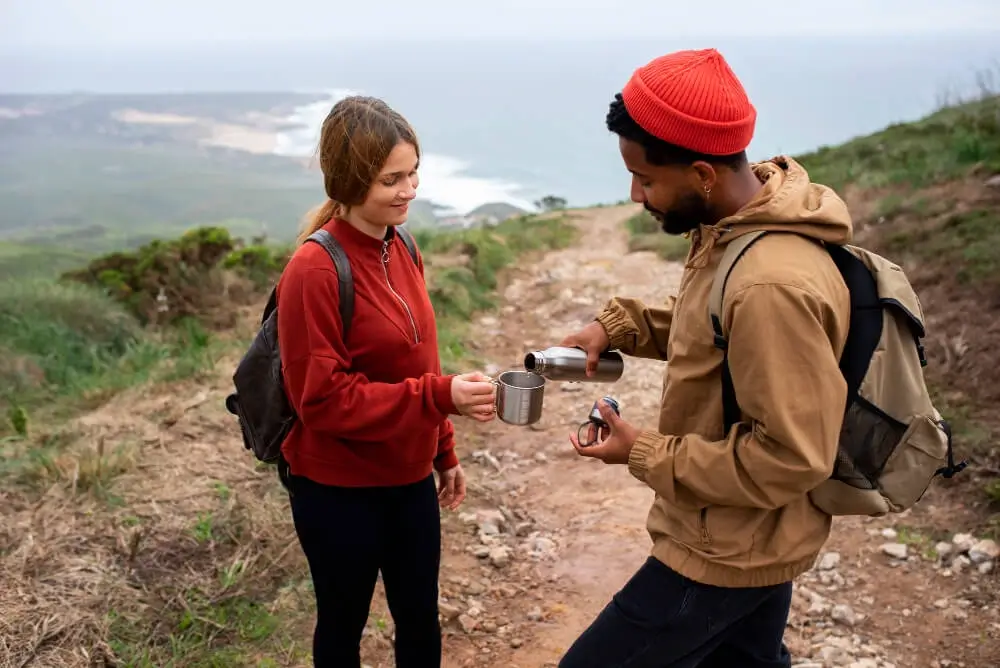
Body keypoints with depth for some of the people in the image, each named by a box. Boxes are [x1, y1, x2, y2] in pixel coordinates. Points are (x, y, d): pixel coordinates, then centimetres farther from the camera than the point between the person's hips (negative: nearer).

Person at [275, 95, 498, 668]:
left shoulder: (401, 250, 1)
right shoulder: (314, 271, -22)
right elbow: (324, 398, -22)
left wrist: (444, 453, 13)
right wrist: (440, 396, -29)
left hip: (410, 480, 7)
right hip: (338, 490, -6)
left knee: (421, 619, 20)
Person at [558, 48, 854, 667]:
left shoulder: (772, 285, -33)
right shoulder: (737, 225, -3)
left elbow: (791, 458, -28)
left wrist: (646, 453, -21)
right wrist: (618, 325, -2)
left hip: (727, 552, -9)